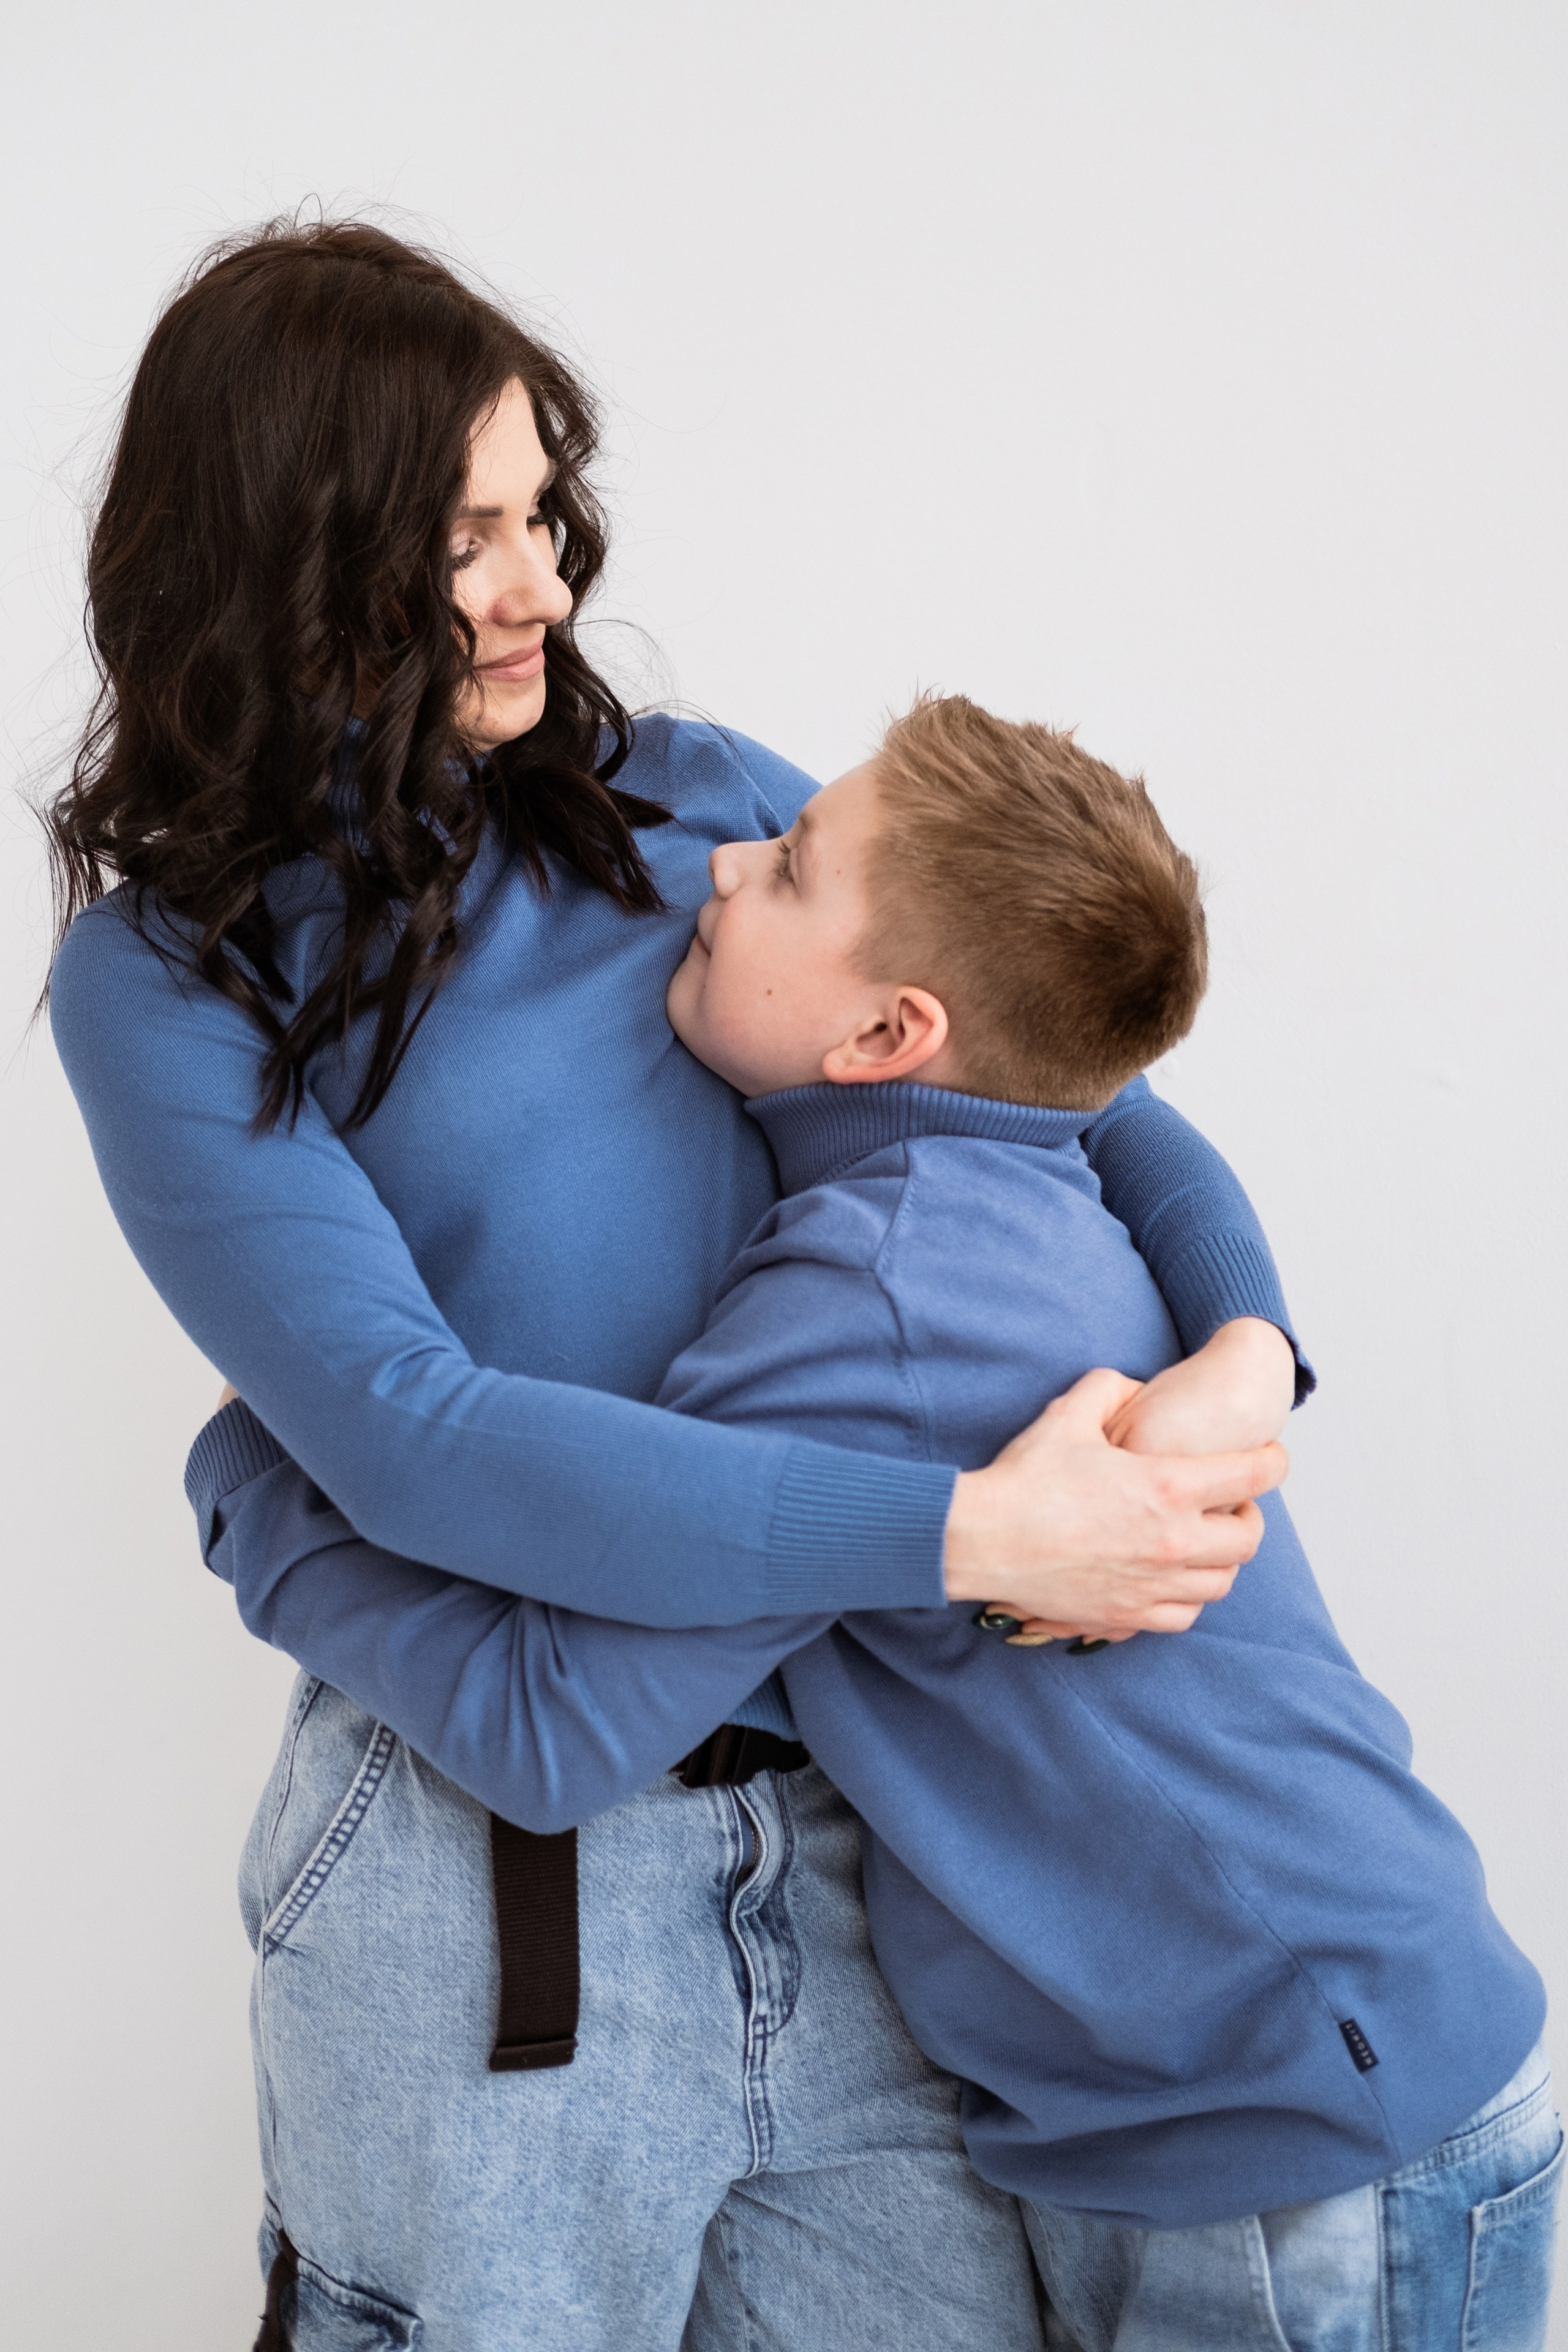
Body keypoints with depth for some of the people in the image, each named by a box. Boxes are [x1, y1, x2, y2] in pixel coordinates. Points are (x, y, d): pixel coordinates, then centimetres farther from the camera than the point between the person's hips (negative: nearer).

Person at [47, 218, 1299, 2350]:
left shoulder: (698, 808, 5)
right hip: (486, 1871, -3)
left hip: (850, 1826, 4)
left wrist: (1244, 1342, -12)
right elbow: (406, 1437, -19)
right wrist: (972, 1533, -24)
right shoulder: (168, 977, -6)